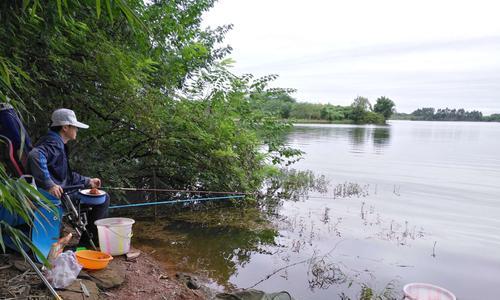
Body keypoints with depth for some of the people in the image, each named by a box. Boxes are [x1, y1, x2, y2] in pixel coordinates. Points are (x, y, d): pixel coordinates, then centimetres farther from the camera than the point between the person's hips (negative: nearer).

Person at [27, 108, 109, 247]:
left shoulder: (59, 144, 18)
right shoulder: (54, 143, -16)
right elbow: (34, 156, -38)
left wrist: (87, 181, 19)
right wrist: (49, 184, -40)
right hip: (58, 193, -11)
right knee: (103, 199, -12)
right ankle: (86, 243, -2)